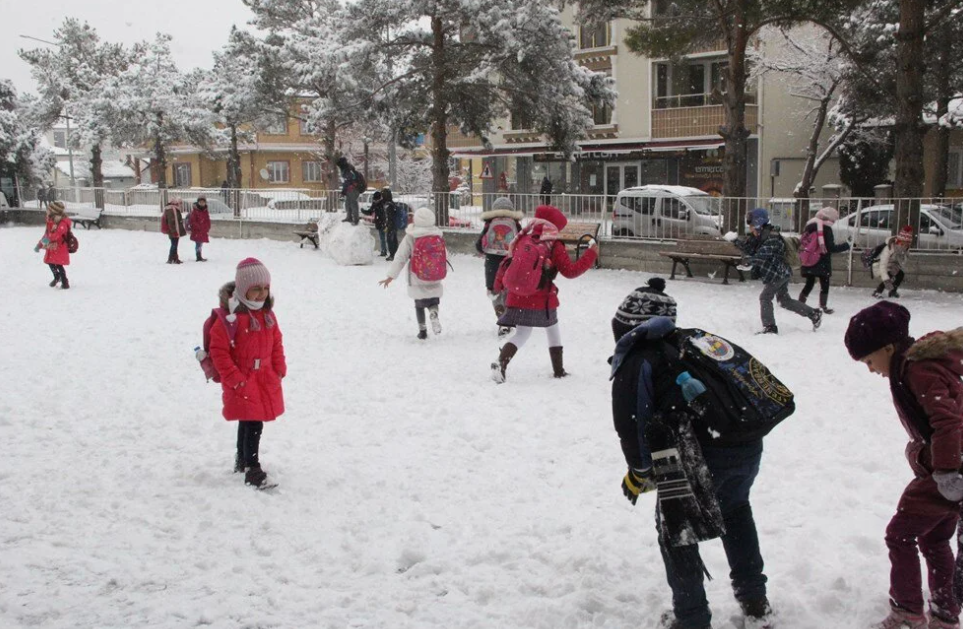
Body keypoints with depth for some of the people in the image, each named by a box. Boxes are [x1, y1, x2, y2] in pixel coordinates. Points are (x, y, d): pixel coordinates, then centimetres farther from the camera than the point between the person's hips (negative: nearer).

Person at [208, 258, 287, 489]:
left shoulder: (267, 313, 4)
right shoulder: (229, 316, -19)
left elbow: (276, 343, 14)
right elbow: (219, 351, -17)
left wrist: (279, 370, 5)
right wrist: (235, 379, -18)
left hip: (266, 380, 7)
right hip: (242, 381, -7)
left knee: (249, 422, 21)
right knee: (252, 424, -12)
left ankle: (242, 460, 38)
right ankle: (252, 469, -3)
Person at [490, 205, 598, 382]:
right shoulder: (554, 247, -8)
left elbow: (507, 263, 9)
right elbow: (570, 271, -7)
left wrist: (498, 285, 21)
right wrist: (591, 254, 0)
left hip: (519, 297, 3)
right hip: (543, 300, -3)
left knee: (521, 335, 7)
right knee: (553, 331, 20)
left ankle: (500, 363, -17)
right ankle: (558, 369, 25)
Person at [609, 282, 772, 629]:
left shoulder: (636, 360, 3)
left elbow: (631, 422, -7)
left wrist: (641, 472, 8)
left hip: (705, 452, -7)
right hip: (748, 445, 7)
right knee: (735, 510, 33)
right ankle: (755, 600, 42)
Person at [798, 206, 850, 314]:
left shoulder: (810, 226, 7)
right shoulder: (827, 229, -15)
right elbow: (831, 248, -17)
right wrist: (845, 246, -6)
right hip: (822, 262, -6)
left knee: (809, 283, 16)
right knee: (824, 285, 7)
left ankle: (799, 304, 13)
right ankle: (823, 307, 10)